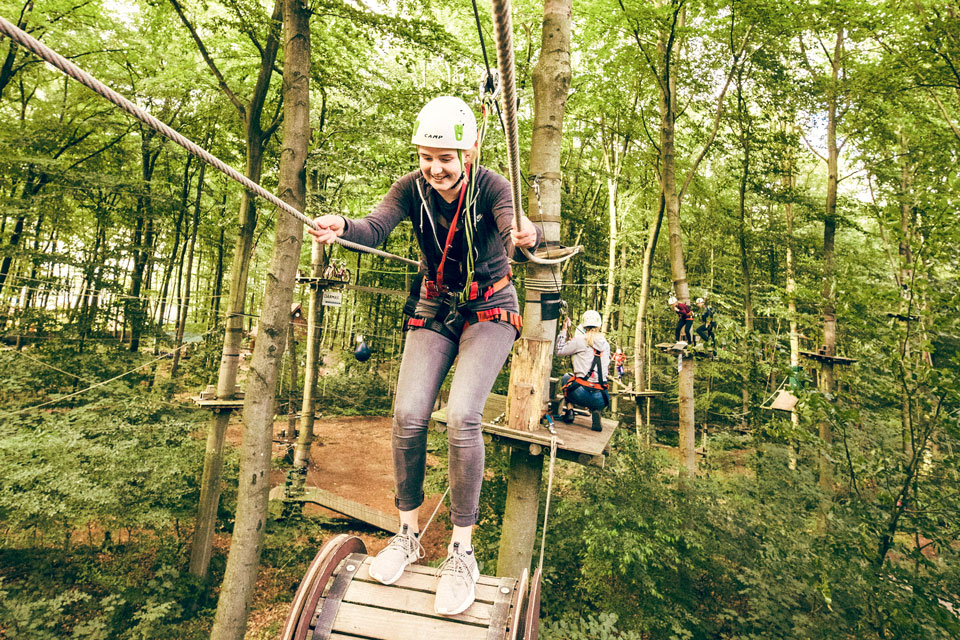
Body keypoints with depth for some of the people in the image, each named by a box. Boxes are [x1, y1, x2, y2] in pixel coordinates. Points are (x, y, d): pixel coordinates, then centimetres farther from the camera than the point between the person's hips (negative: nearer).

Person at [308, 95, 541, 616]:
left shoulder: (489, 185, -17)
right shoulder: (412, 188, -8)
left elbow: (513, 226, -36)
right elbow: (376, 228, -25)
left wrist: (526, 235, -60)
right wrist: (342, 227, -48)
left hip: (489, 309, -3)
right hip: (435, 309, 4)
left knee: (462, 418, -22)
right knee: (408, 416, -11)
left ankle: (462, 549, -4)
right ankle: (408, 534, 11)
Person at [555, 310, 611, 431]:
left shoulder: (580, 340, -3)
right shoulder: (606, 344, 11)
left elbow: (559, 351, 9)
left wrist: (564, 330, 17)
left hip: (581, 394, -2)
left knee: (565, 377, 29)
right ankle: (595, 411, 7)